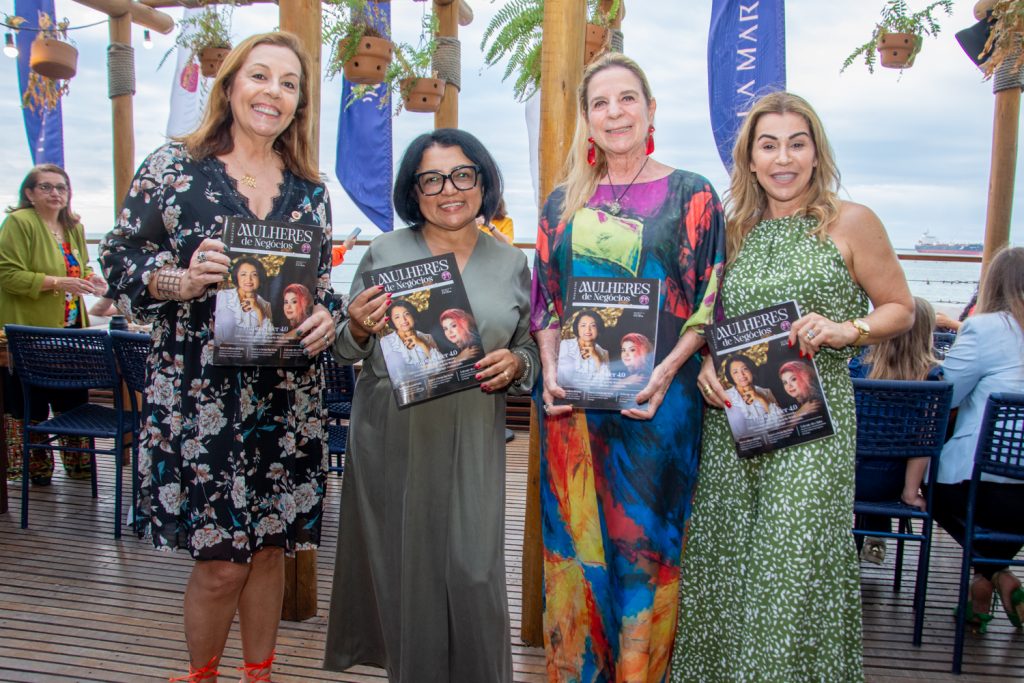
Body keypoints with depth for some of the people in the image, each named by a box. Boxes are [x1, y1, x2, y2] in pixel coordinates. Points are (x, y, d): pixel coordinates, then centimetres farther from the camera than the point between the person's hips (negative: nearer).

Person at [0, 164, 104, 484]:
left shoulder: (74, 228, 13)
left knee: (73, 399, 13)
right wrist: (57, 283, -25)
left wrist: (88, 278, 4)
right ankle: (33, 469, 17)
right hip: (30, 334, -7)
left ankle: (78, 463, 26)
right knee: (29, 406, 3)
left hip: (70, 330, 7)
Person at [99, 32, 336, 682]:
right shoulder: (173, 166, 0)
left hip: (288, 400, 4)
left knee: (270, 548, 12)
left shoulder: (310, 189, 10)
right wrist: (181, 282, -18)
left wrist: (327, 319, -6)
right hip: (199, 396, -3)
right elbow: (119, 265, 0)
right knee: (220, 562, 1)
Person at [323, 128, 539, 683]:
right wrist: (359, 329, -14)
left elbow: (531, 350, 13)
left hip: (471, 443, 1)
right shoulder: (385, 252, 3)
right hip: (391, 436, 0)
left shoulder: (511, 264, 7)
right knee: (401, 567, 7)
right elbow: (347, 353, 8)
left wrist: (515, 363, -9)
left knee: (471, 572, -1)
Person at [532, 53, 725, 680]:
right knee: (574, 535, 10)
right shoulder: (565, 202, 11)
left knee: (644, 541, 5)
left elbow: (708, 303, -2)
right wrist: (550, 371, -3)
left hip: (655, 400, -3)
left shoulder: (691, 195, 2)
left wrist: (667, 372, -15)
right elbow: (545, 299, 12)